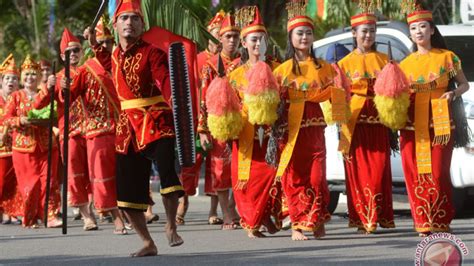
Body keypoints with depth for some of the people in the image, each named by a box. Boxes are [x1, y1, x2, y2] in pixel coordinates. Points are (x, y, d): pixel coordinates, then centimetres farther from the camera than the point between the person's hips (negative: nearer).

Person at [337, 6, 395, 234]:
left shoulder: (383, 60, 12)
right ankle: (361, 218, 0)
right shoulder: (345, 63, 8)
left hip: (378, 121, 1)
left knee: (380, 169, -3)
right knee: (358, 170, -3)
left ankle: (382, 216, 3)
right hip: (354, 121, -1)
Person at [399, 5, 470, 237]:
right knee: (415, 173, -4)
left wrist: (454, 93, -10)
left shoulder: (447, 57, 6)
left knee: (438, 172, -8)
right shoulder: (405, 64, 13)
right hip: (412, 124, 2)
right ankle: (423, 223, 2)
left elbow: (464, 84, 10)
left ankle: (441, 221, 4)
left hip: (440, 121, -2)